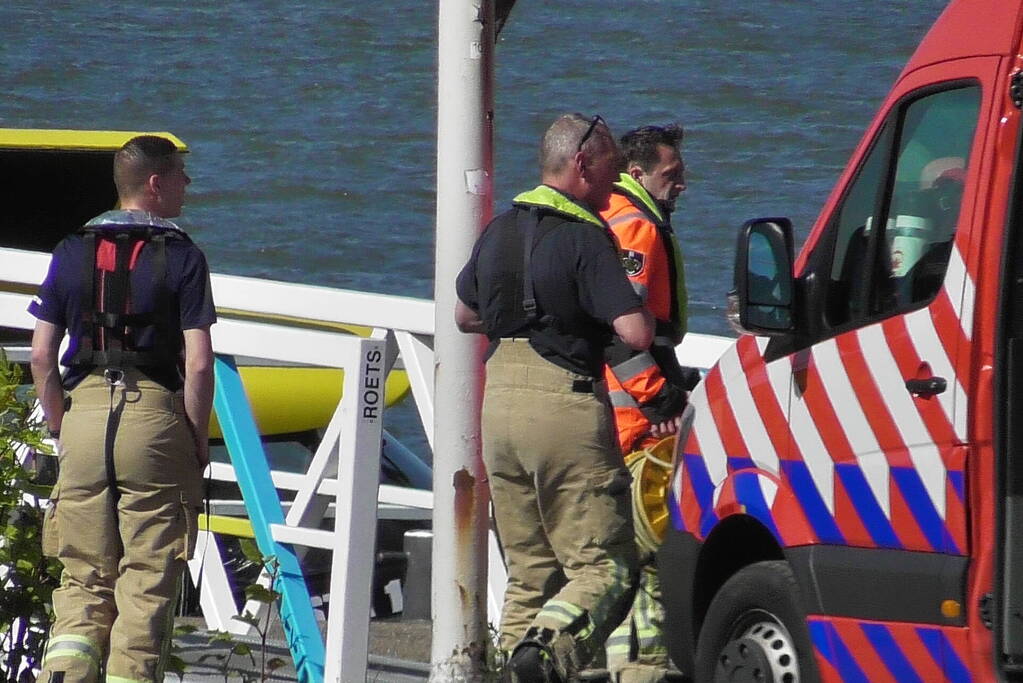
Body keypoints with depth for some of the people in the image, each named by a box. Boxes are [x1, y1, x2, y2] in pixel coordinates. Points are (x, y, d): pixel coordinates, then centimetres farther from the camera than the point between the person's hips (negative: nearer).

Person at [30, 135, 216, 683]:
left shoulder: (73, 252, 9)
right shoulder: (181, 257, -2)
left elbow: (41, 357, 6)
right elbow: (198, 363, -8)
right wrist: (198, 442, 2)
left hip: (83, 412, 3)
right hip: (153, 410, -3)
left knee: (83, 577, 8)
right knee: (147, 579, 3)